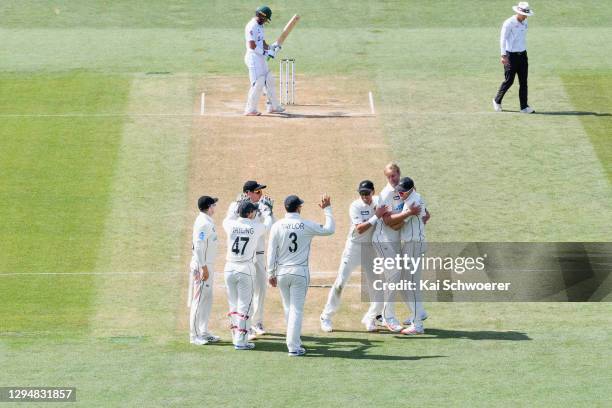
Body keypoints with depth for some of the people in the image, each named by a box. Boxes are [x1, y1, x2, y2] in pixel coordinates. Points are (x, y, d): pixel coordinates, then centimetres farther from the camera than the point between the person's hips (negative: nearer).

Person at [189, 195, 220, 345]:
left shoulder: (207, 221, 13)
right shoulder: (203, 223, -18)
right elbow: (198, 246, -23)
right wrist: (204, 268, -24)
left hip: (207, 265, 10)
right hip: (202, 265, -10)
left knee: (207, 299, 15)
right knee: (199, 300, -6)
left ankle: (204, 332, 22)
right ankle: (194, 335, -4)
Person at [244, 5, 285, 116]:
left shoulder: (259, 26, 16)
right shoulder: (252, 26, -17)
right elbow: (252, 46, -22)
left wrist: (271, 47, 2)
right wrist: (266, 52, -19)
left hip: (261, 58, 10)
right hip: (254, 58, -10)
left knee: (269, 81, 14)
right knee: (258, 84, -10)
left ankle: (273, 106, 24)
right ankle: (250, 110, -4)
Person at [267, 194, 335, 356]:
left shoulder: (277, 226, -4)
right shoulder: (307, 226, -8)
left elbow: (271, 251, -3)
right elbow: (329, 229, 4)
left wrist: (271, 273, 4)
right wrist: (327, 209, 14)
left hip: (282, 272, 2)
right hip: (300, 272, -2)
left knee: (288, 308, 16)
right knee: (297, 309, -1)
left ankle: (294, 341, 27)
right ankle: (293, 346, -5)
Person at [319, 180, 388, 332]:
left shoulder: (378, 202, -2)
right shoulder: (355, 206, -15)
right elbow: (360, 229, -23)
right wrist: (377, 216, -26)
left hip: (371, 248, 4)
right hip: (354, 247, -4)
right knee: (340, 282, -3)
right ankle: (326, 317, 5)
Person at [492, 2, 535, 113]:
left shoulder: (525, 23, 8)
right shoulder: (509, 23, -15)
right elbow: (503, 39, -17)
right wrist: (503, 55, -24)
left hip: (522, 55, 7)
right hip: (511, 55, -7)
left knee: (523, 82, 3)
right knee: (509, 81, -1)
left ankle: (524, 107, 4)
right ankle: (497, 101, 21)